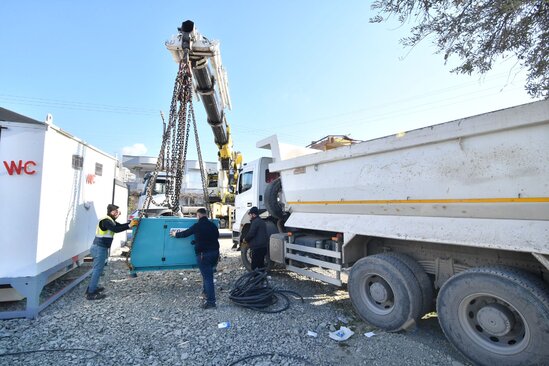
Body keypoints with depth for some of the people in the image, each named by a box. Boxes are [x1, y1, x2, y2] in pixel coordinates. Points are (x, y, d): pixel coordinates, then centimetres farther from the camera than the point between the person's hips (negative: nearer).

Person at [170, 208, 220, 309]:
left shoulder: (197, 226, -9)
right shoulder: (213, 225, 6)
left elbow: (185, 233, 3)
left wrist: (175, 234, 22)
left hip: (203, 254, -6)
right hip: (214, 252, 6)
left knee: (207, 277, -4)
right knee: (207, 273, 25)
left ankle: (211, 301, -3)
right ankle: (205, 291, 37)